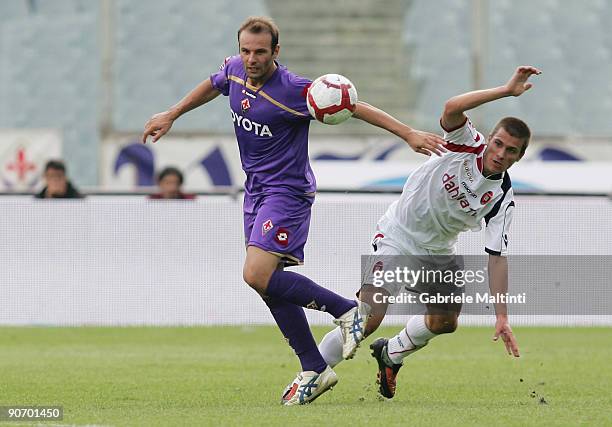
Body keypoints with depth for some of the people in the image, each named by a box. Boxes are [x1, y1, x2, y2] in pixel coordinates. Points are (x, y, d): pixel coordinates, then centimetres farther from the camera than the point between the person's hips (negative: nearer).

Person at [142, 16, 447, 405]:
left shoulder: (292, 90, -21)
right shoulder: (235, 71, 0)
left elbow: (354, 106, -19)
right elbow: (212, 86, 24)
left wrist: (409, 133, -23)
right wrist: (170, 116, 29)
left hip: (288, 191, -8)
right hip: (256, 190, 8)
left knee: (258, 275, -23)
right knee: (271, 286, 5)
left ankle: (346, 309, -7)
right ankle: (314, 371, 13)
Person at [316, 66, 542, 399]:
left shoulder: (502, 199, -11)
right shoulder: (468, 144, -19)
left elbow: (496, 257, -12)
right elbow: (452, 109, -40)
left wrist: (501, 317, -19)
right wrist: (507, 90, -43)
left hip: (438, 251, 5)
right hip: (398, 236, -5)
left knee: (445, 321, 7)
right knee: (368, 317, -20)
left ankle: (390, 354, 39)